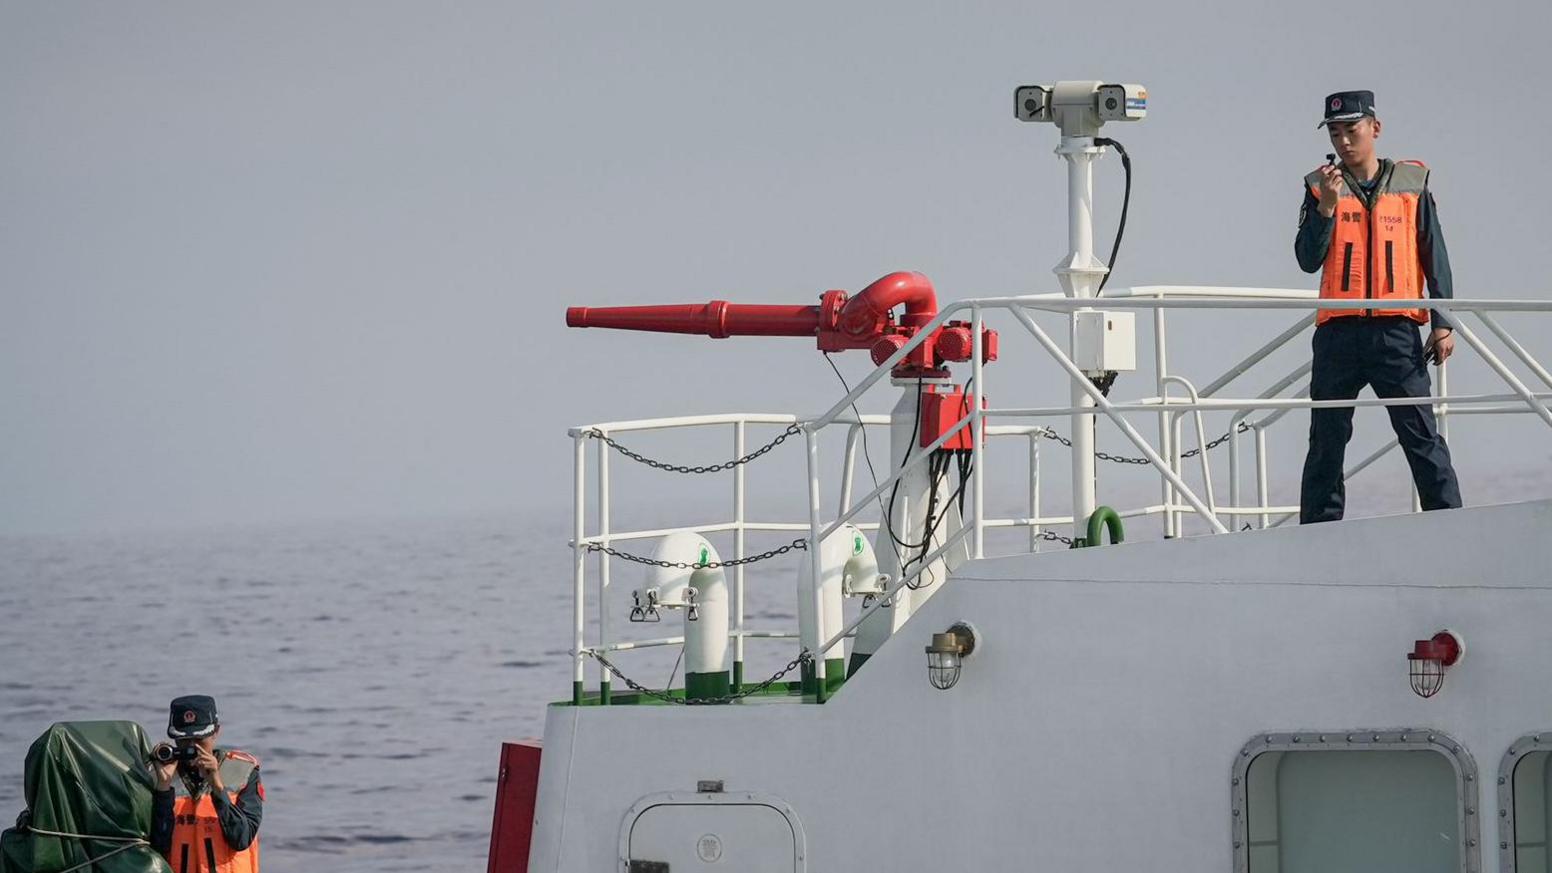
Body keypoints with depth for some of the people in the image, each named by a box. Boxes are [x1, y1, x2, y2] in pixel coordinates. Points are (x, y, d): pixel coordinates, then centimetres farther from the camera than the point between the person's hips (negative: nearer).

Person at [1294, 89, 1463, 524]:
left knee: (1423, 438, -7)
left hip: (1396, 331, -1)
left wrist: (1443, 323, 1)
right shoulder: (1321, 187, 9)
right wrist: (1327, 206, -13)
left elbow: (1435, 257, 9)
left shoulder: (1411, 183, 8)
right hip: (1339, 333, 1)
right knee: (1326, 444, 4)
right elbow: (1308, 260, 0)